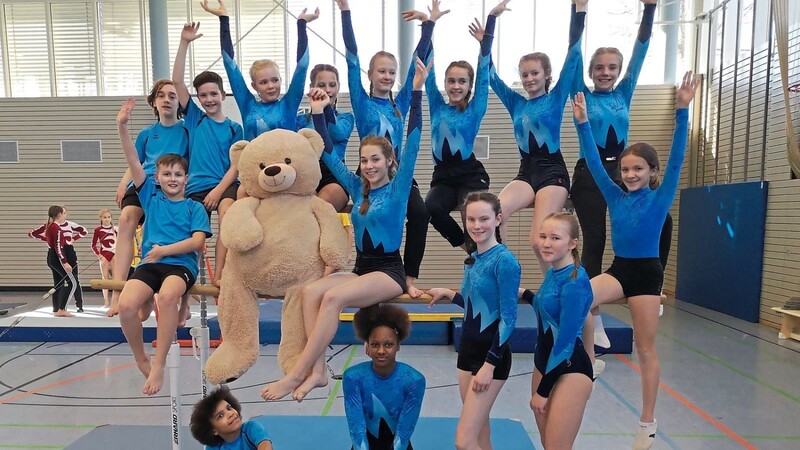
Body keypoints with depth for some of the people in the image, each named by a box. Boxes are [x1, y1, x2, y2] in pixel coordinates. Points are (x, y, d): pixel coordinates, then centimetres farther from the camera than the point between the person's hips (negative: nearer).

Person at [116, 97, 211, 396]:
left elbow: (197, 241, -2)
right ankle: (140, 360, 3)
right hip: (149, 263, 3)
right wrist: (122, 127, -4)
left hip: (181, 264, -2)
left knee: (167, 296, -37)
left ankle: (158, 365, -23)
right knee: (126, 305, -26)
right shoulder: (151, 198, 16)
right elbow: (133, 163, 5)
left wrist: (164, 250, -11)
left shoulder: (194, 207, 10)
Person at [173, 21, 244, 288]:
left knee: (227, 214, -30)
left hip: (225, 186, -2)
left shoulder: (233, 128, 8)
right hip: (195, 187, 2)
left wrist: (218, 190, -13)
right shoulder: (194, 118, 11)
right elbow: (176, 80, 3)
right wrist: (184, 43, -3)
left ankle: (219, 275, -29)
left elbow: (235, 165, 2)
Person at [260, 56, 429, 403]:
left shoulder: (397, 188, -2)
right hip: (361, 269, 6)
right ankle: (317, 370, -24)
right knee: (310, 291, -23)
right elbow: (329, 155, 16)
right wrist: (318, 114, 12)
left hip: (389, 272, -5)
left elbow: (412, 144, -11)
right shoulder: (357, 188, 12)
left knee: (333, 297, -30)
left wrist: (417, 91, -15)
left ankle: (296, 374, -24)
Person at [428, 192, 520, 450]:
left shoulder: (504, 261, -16)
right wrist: (447, 294, 19)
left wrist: (490, 364, -17)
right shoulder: (472, 260, 7)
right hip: (468, 349, 8)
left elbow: (508, 319, -17)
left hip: (491, 355, -8)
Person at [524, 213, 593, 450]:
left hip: (570, 370, -9)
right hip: (543, 362, 9)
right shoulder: (552, 273, 4)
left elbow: (565, 341, -20)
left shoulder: (574, 281, -21)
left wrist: (542, 390, -15)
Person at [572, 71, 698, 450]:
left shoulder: (660, 196, -4)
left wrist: (682, 110, -24)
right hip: (618, 269, 3)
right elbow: (593, 162, 0)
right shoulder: (615, 196, 4)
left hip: (647, 273, -3)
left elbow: (676, 158, -15)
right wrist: (582, 122, -8)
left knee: (645, 350, 4)